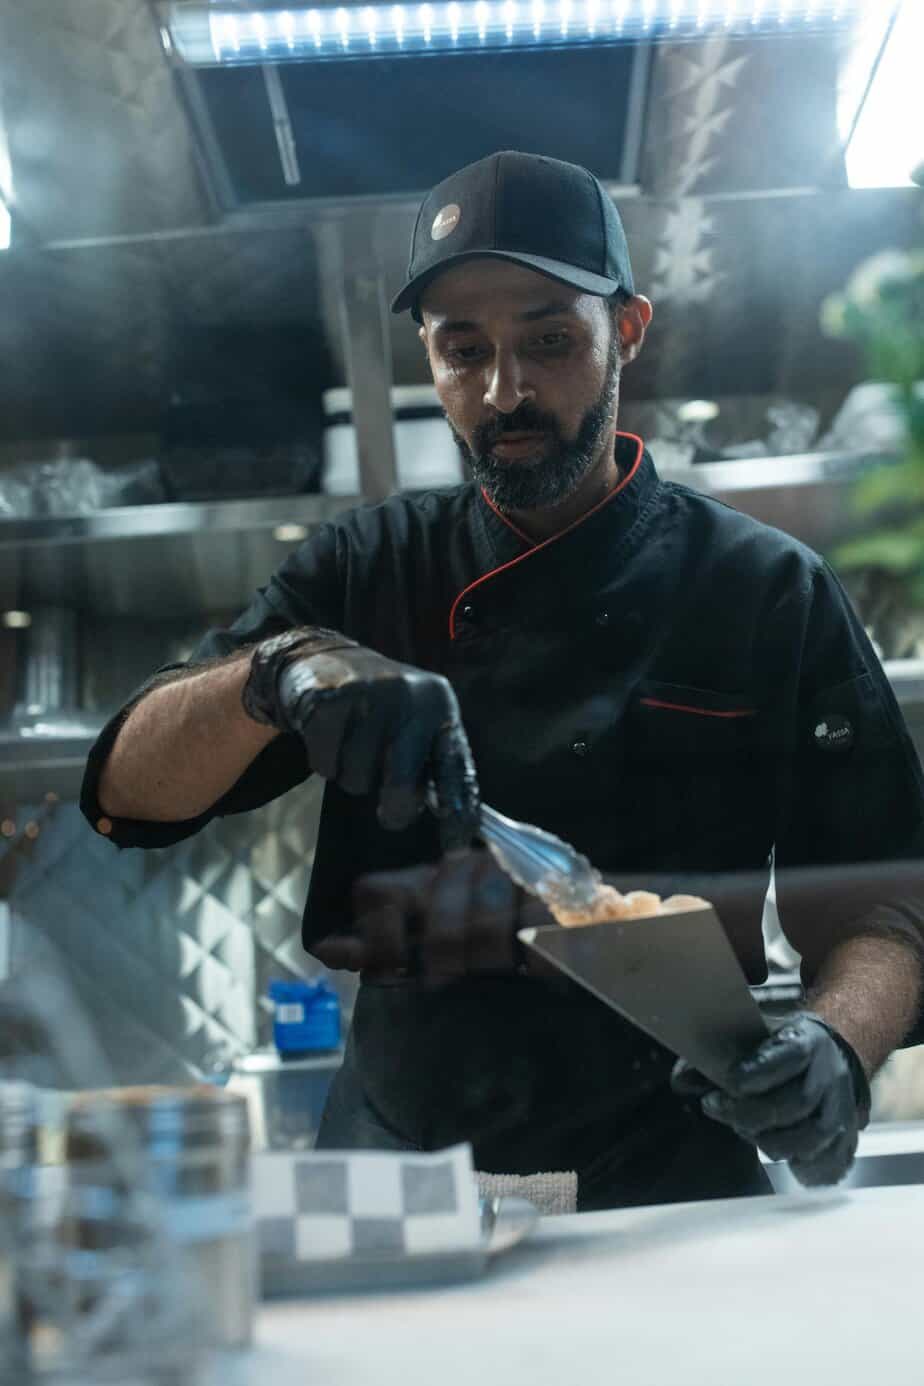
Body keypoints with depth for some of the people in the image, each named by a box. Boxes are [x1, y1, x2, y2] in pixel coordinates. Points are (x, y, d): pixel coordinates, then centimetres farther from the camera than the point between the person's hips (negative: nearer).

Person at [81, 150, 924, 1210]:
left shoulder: (772, 593, 1)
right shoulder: (369, 572, 7)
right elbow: (127, 794, 0)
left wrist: (837, 1046, -21)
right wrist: (280, 668, -21)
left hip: (672, 1174, -1)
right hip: (395, 1157, 2)